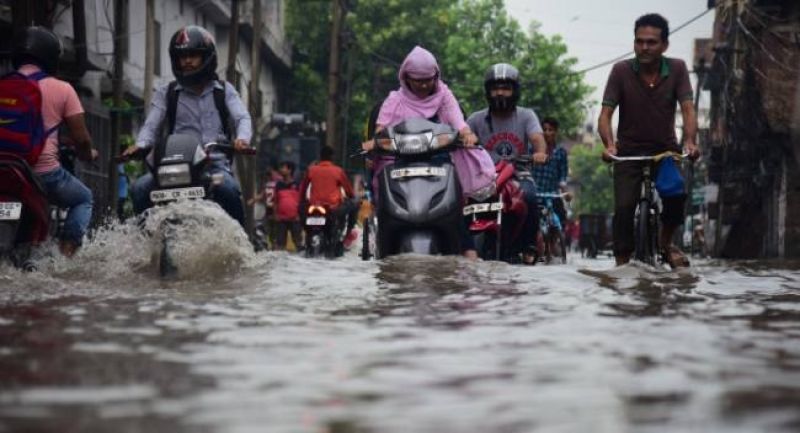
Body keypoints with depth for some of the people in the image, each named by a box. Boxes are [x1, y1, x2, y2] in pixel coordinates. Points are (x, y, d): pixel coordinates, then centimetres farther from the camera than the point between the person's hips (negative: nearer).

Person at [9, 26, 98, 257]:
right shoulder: (62, 89, -2)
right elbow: (81, 139, -1)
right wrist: (88, 155, 21)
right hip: (45, 173, -3)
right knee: (83, 198, 24)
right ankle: (67, 250, 1)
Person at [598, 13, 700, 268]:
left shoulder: (677, 69, -10)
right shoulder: (621, 71, -13)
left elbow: (687, 109, -16)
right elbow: (605, 115, -15)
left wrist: (689, 141, -35)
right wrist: (609, 144, -34)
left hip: (665, 148, 1)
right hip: (629, 150, 0)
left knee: (677, 194, -22)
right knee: (624, 207, -16)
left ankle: (665, 242, 6)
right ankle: (622, 263, -3)